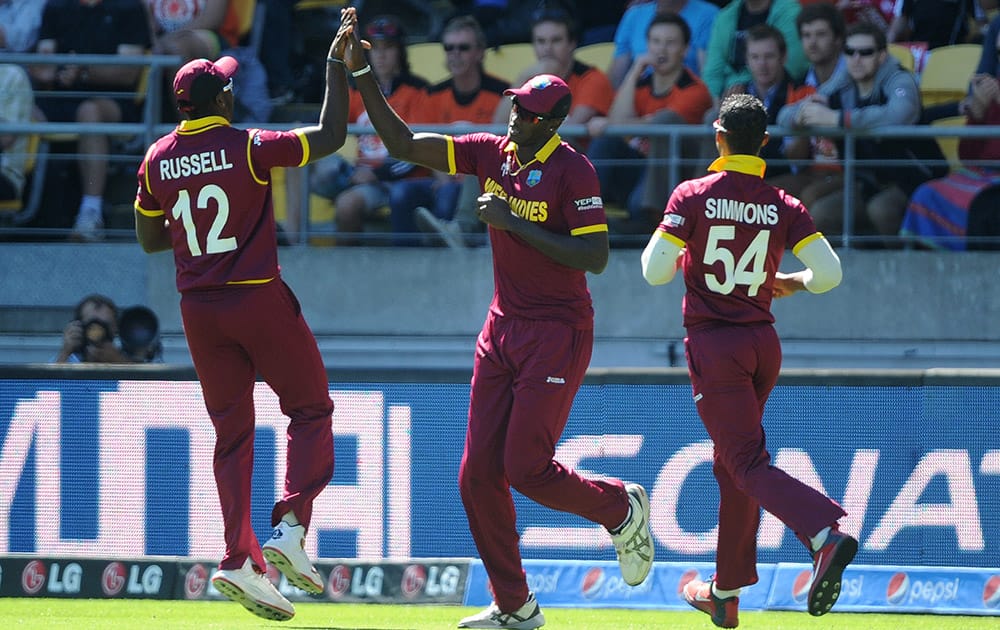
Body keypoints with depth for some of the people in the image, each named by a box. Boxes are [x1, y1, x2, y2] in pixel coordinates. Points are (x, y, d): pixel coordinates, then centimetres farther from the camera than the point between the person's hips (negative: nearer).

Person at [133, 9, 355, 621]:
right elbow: (331, 135, -7)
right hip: (260, 299, -5)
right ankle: (291, 526, -9)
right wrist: (337, 64, -2)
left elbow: (149, 239, 13)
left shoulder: (158, 160, 3)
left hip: (200, 311, 5)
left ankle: (240, 557, -3)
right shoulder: (247, 148, -11)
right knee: (311, 409, 10)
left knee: (233, 433, 10)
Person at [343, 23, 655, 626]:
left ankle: (622, 507, 17)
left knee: (526, 468, -11)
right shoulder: (491, 152, 4)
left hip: (559, 333, -7)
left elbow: (596, 258, -20)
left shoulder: (572, 170, -14)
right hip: (503, 328, 7)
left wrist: (513, 223, -22)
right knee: (478, 475, 2)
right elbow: (403, 143, 5)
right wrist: (363, 73, -4)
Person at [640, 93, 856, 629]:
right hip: (764, 343, 5)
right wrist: (792, 282, 13)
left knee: (749, 463, -9)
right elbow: (829, 273, -9)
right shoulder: (784, 207, 0)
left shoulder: (692, 197, -8)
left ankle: (826, 534, -36)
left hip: (713, 346, -5)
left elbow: (654, 271, -13)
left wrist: (681, 253, 9)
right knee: (730, 462, 19)